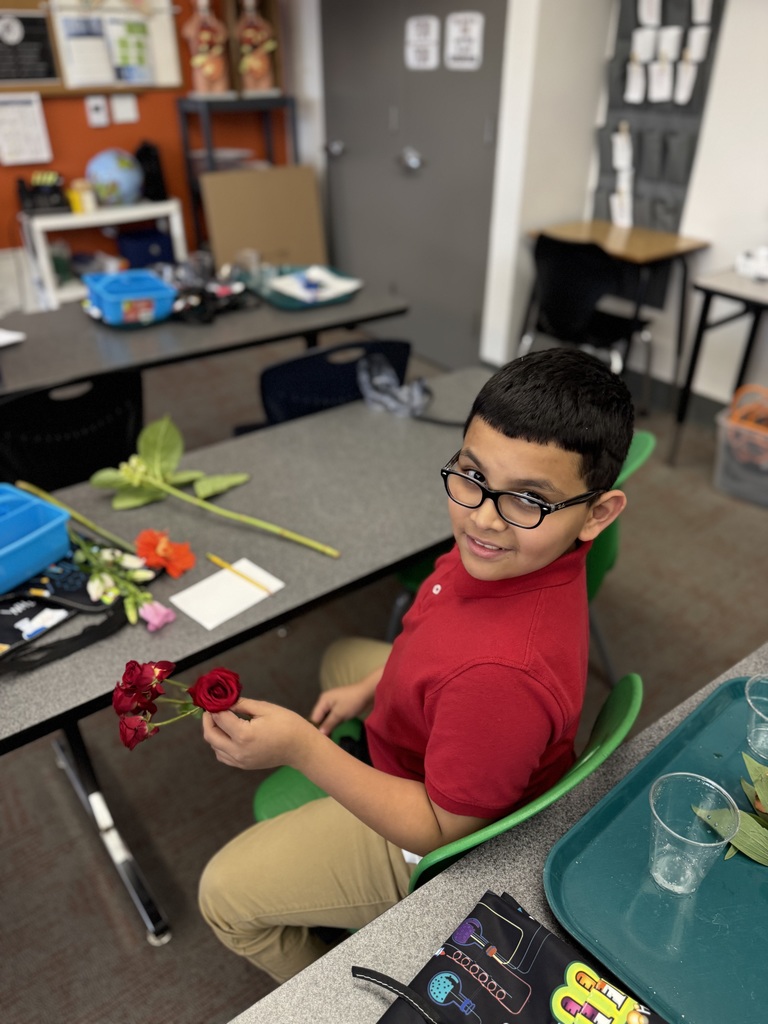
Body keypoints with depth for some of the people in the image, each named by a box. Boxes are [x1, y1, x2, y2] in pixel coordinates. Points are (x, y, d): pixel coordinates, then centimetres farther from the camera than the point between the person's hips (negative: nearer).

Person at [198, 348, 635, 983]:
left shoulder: (503, 674, -47)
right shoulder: (514, 555, -21)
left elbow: (445, 829, -30)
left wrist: (301, 750, -37)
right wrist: (372, 687, 2)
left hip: (443, 840, -7)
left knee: (224, 894, 7)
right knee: (343, 658, 31)